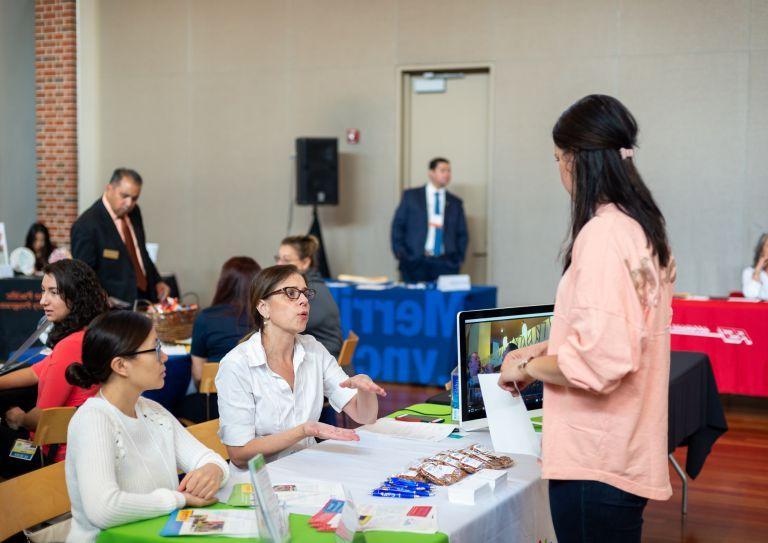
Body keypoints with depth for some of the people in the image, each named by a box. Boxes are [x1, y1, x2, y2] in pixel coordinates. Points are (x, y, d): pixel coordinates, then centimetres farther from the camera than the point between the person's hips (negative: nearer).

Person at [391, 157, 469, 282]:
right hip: (416, 262, -1)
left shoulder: (455, 203, 15)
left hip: (445, 264, 2)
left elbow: (462, 234, 17)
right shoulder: (411, 196, 8)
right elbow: (398, 225, 7)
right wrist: (400, 253, -3)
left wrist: (458, 258, 3)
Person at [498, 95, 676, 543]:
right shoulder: (642, 228, 9)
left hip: (596, 464, -9)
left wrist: (528, 367, -8)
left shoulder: (602, 234, -20)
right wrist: (540, 351, 17)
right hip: (626, 452, 9)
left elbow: (598, 361, -24)